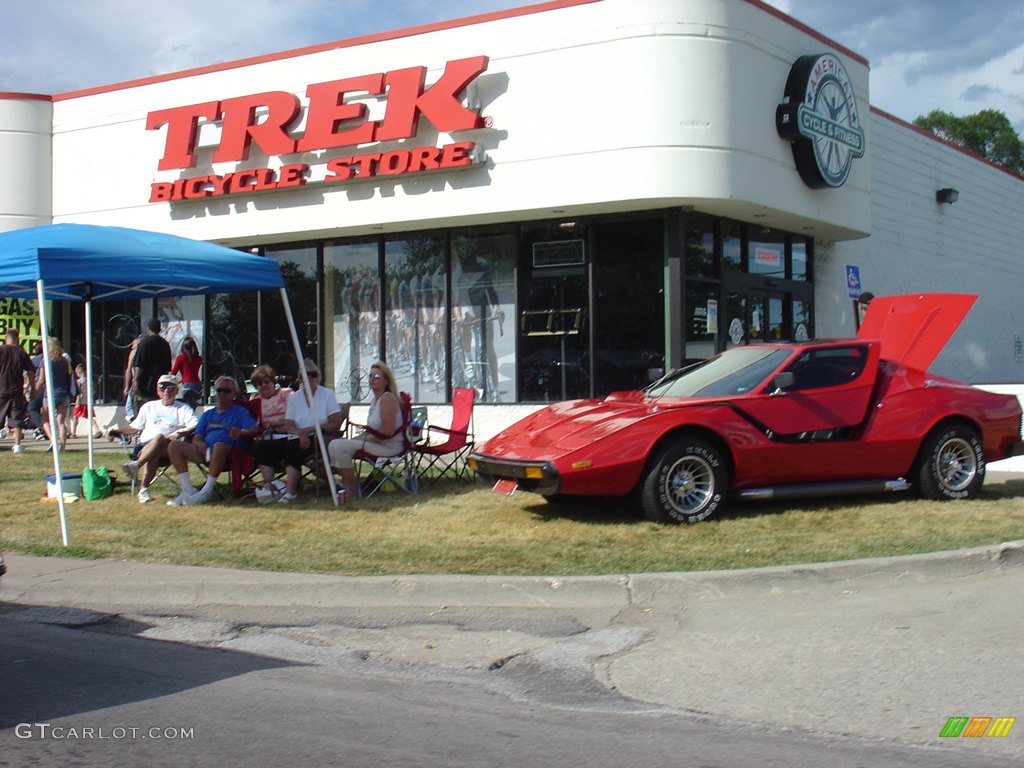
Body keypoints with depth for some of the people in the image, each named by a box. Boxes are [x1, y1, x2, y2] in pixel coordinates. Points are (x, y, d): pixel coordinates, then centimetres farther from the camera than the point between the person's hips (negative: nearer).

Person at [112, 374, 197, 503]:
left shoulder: (184, 408, 19)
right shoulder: (149, 407, 30)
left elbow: (195, 427, 2)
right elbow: (134, 427, 30)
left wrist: (179, 433, -17)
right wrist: (116, 431, 12)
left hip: (168, 448, -2)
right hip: (145, 447, 2)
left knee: (160, 437, -39)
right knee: (153, 454, -37)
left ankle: (136, 465, -46)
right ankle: (144, 490, -41)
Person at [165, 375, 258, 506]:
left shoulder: (240, 412, 15)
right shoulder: (208, 414, 29)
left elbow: (255, 430, -3)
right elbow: (196, 438, 19)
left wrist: (241, 432, -27)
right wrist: (200, 444, -6)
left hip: (228, 454, -5)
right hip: (205, 451, 5)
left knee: (219, 445, -41)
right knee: (174, 446, -17)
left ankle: (207, 491, -32)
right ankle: (187, 490, -21)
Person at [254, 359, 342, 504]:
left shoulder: (327, 395, 4)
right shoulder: (294, 398, 14)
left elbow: (336, 423, -5)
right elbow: (289, 426, 4)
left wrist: (311, 429, -14)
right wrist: (301, 434, -19)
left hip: (319, 439, -5)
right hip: (296, 437, 5)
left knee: (293, 446, -35)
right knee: (262, 446, -14)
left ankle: (290, 490, -37)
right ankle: (268, 486, -21)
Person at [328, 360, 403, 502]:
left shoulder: (387, 399, -16)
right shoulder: (375, 400, 15)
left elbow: (387, 432, -22)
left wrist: (362, 439, -15)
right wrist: (354, 438, 5)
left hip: (388, 447, -10)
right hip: (375, 443, 10)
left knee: (339, 447, -21)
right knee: (334, 444, 5)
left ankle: (351, 490, -10)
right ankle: (347, 484, 8)